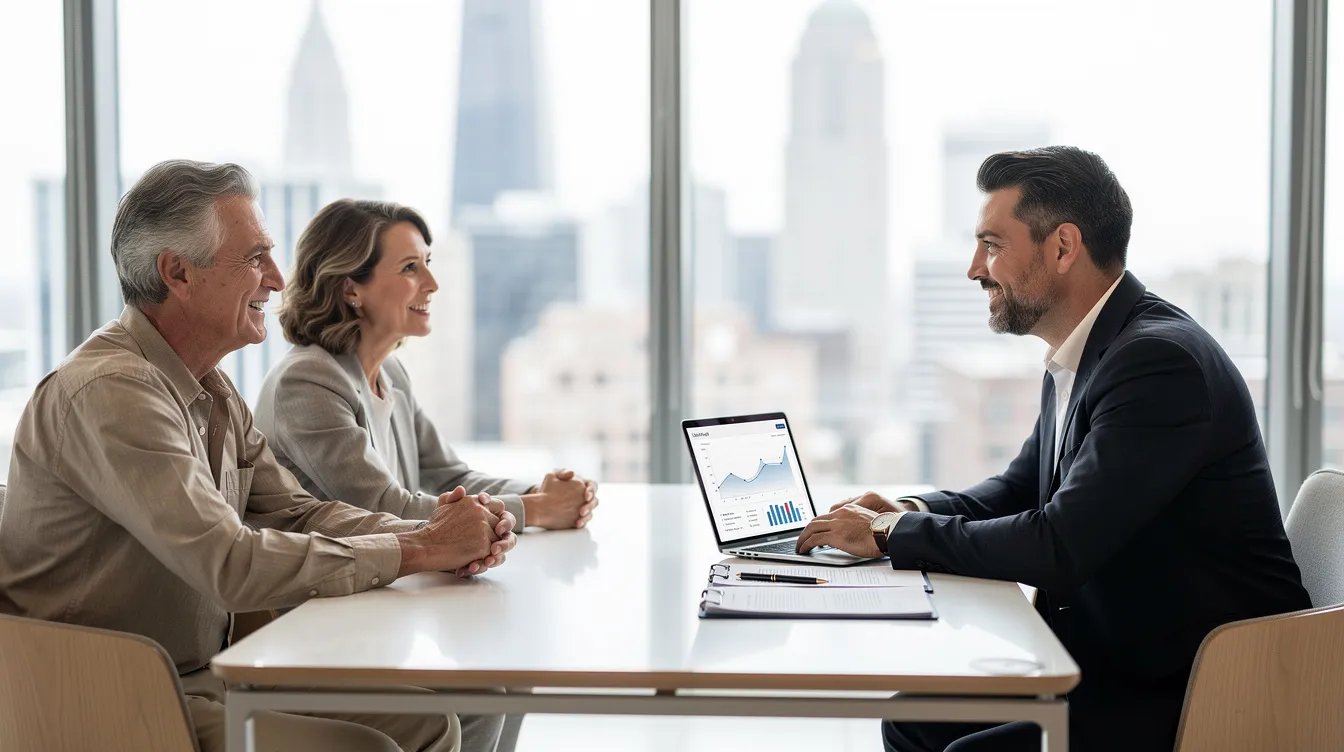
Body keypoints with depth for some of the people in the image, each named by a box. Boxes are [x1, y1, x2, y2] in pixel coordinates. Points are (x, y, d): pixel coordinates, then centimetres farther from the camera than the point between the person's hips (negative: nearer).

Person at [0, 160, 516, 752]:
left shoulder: (210, 388, 10)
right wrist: (421, 550, -21)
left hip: (207, 674, 9)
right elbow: (234, 565, -29)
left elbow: (294, 513, 9)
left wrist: (435, 534, -8)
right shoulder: (110, 392, -23)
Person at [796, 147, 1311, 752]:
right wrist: (910, 513, 1)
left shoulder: (1162, 360, -23)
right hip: (1122, 655, 9)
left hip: (1209, 691, -9)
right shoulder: (1076, 358, 8)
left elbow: (1059, 547, -27)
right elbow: (1022, 486, 21)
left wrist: (892, 532, -15)